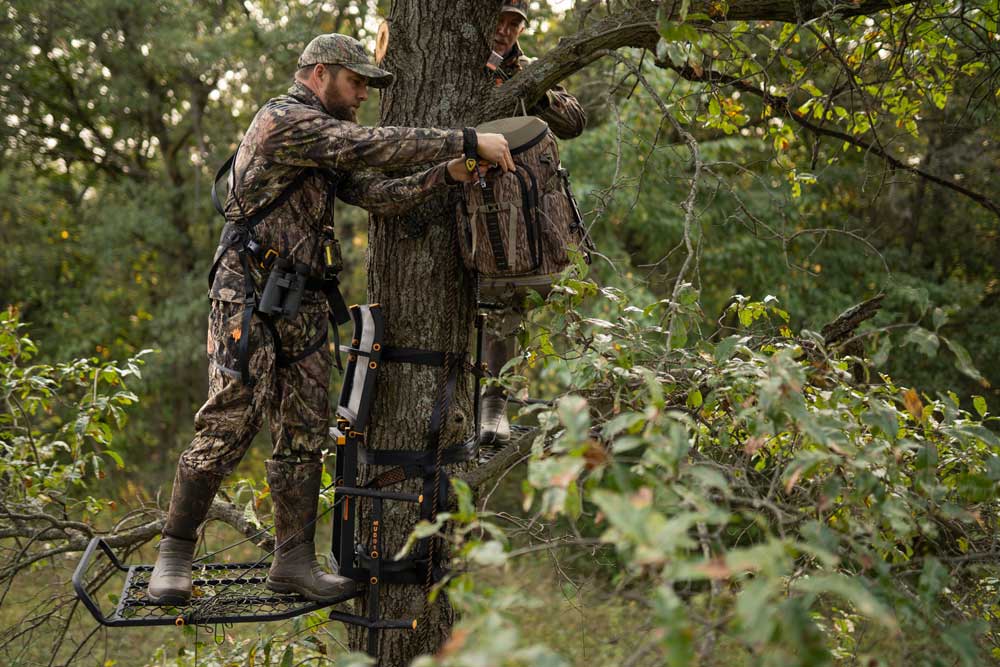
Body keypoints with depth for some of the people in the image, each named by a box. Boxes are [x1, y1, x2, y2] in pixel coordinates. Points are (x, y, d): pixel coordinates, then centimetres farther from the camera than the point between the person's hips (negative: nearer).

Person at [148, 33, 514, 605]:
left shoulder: (330, 142, 19)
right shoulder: (283, 120, -11)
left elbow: (378, 194, 8)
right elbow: (376, 146, -20)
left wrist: (444, 176, -7)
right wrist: (467, 142, -19)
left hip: (305, 305, 9)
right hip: (249, 297, -9)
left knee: (306, 433, 6)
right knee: (230, 424, -11)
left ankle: (295, 562, 13)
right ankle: (174, 555, 1)